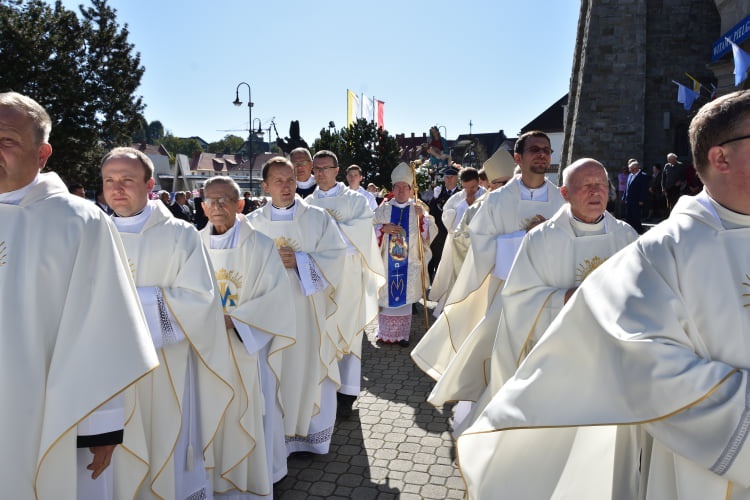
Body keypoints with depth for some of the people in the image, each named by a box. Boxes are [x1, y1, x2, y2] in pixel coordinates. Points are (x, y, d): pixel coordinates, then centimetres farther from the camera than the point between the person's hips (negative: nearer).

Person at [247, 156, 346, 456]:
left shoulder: (317, 218, 1)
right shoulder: (254, 222, 7)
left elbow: (335, 255, -5)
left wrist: (299, 260, -15)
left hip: (308, 306, -1)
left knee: (310, 368, 4)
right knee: (275, 369, 5)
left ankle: (312, 433, 22)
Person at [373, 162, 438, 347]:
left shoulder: (417, 210, 4)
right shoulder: (383, 210, 4)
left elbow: (432, 232, -4)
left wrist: (422, 217, -19)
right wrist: (382, 228, -15)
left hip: (409, 264, 0)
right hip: (387, 263, 0)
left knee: (405, 297, 4)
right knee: (387, 296, 5)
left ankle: (402, 334, 16)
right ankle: (386, 333, 18)